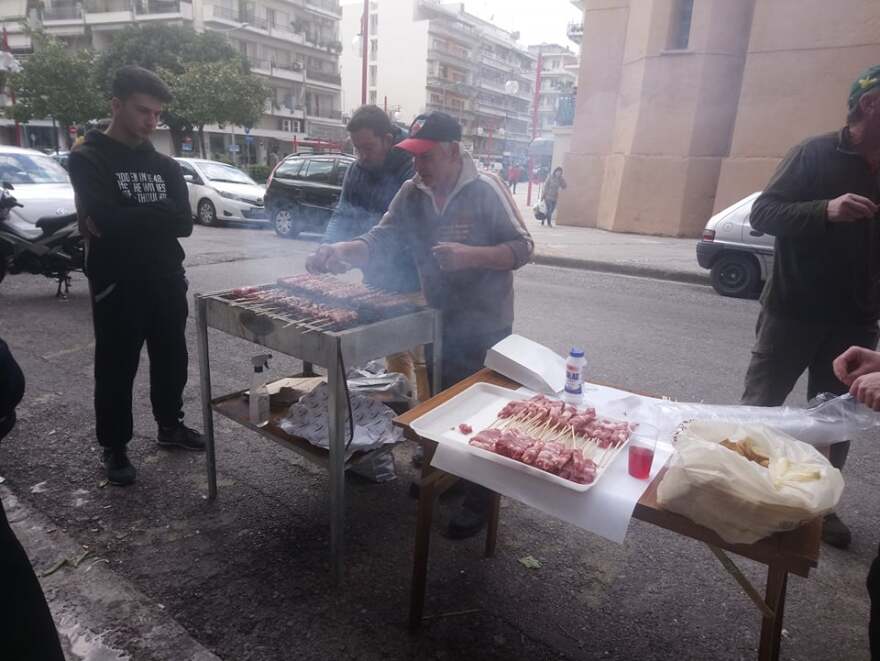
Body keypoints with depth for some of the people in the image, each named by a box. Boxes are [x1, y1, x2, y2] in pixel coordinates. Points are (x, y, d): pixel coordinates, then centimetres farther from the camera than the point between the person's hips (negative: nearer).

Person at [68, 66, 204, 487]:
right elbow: (103, 220, -23)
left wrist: (125, 221, -13)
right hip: (117, 285, -5)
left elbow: (183, 223, -6)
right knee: (116, 369, 6)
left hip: (167, 281, 5)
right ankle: (114, 447, 22)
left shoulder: (165, 165, 10)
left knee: (172, 359, 16)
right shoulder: (88, 159, -4)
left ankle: (170, 426, 36)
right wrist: (156, 215, -12)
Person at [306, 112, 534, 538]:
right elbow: (379, 242, -4)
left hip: (485, 327, -5)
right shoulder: (411, 193, 1)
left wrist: (469, 255, -30)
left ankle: (481, 498, 21)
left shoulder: (486, 190, -15)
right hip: (438, 320, 6)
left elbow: (522, 247, -15)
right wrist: (339, 252, -23)